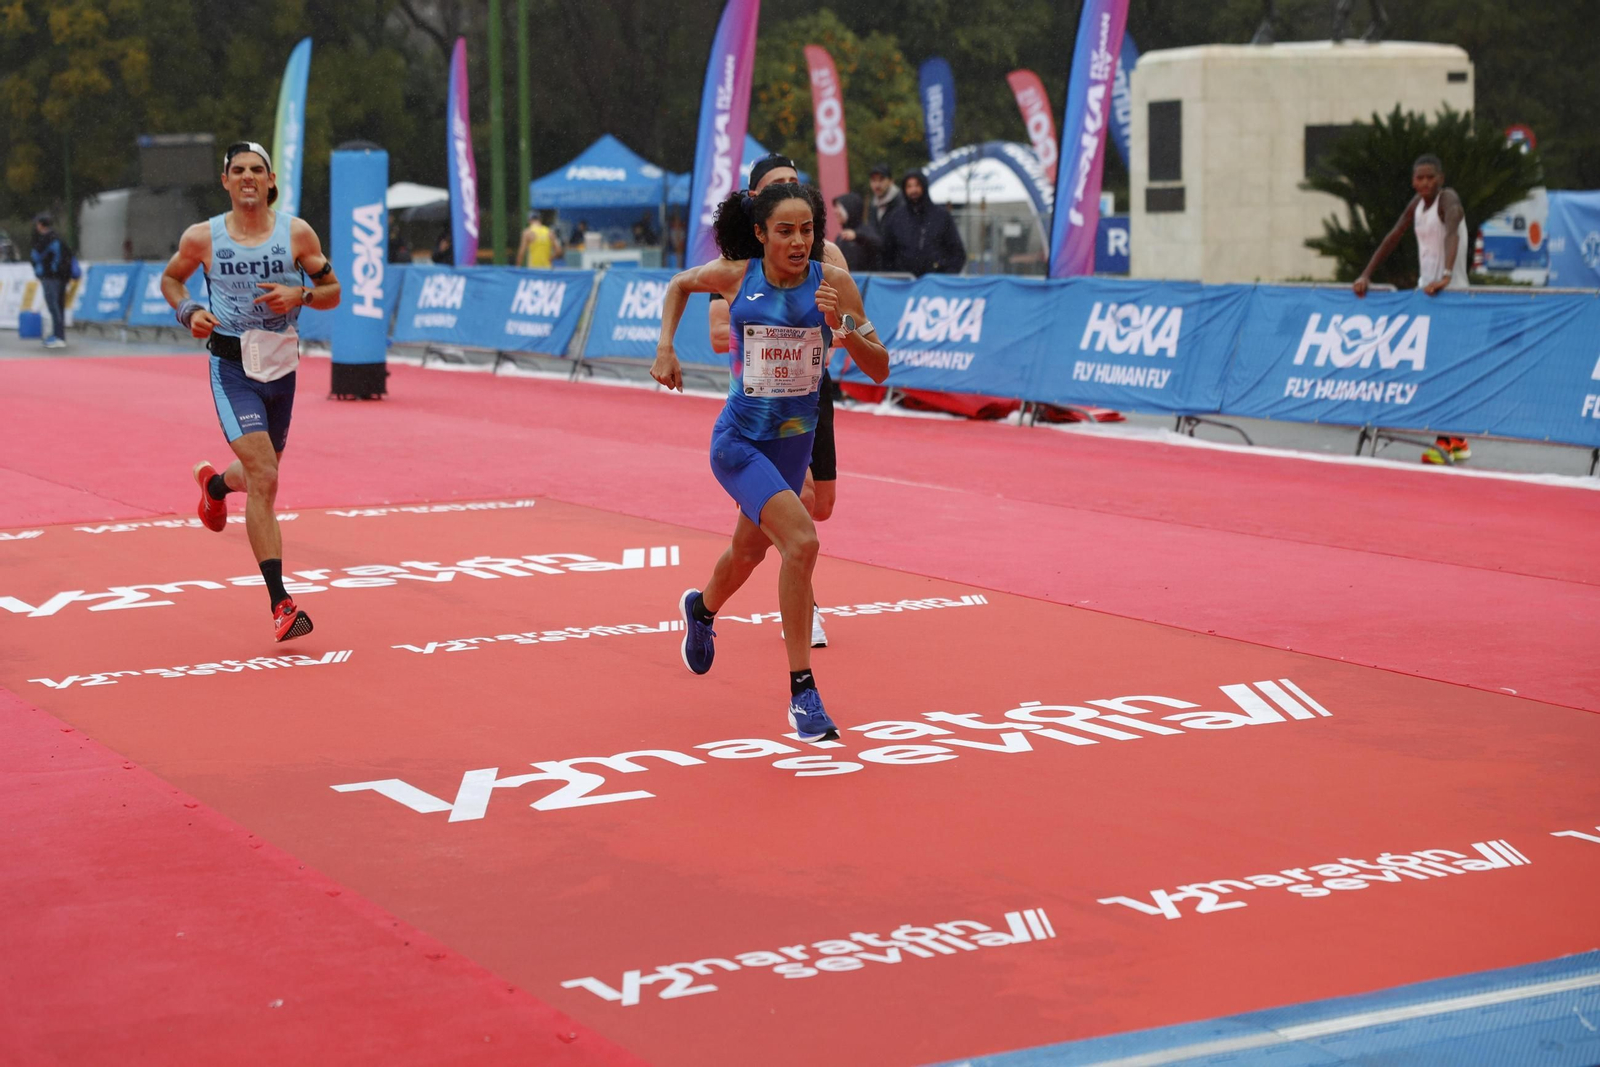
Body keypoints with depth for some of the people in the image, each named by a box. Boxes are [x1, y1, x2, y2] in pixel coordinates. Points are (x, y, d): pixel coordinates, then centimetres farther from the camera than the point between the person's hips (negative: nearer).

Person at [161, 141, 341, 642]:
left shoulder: (297, 233, -2)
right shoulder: (202, 238, -4)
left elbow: (333, 291, 4)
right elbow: (170, 278, 14)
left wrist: (299, 295, -16)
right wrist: (188, 311, -6)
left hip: (281, 367, 3)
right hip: (232, 369, -3)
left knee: (261, 475, 21)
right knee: (263, 478, -18)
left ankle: (214, 482, 60)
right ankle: (281, 604, -17)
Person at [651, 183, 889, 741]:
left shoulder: (833, 283, -10)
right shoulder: (735, 276, -12)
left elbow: (878, 369, -9)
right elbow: (680, 284, 11)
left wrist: (844, 327, -26)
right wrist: (665, 348, 0)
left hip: (794, 442, 4)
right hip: (739, 442, -4)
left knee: (749, 551, 25)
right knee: (800, 539, -26)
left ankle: (702, 608, 61)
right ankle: (802, 690, -18)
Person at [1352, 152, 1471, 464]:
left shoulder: (1448, 198, -14)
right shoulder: (1417, 204, 9)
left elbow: (1452, 235, -31)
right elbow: (1392, 239, 15)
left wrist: (1445, 275, -46)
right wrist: (1366, 275, 7)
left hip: (1449, 294, -8)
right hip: (1425, 292, 8)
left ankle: (1446, 441, -10)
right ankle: (1457, 441, 17)